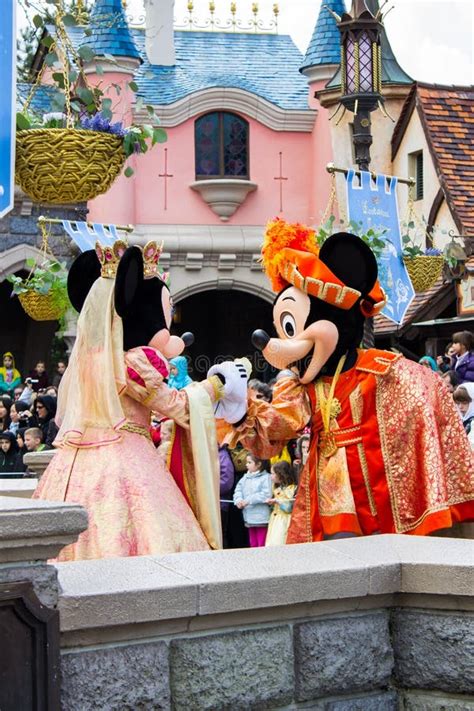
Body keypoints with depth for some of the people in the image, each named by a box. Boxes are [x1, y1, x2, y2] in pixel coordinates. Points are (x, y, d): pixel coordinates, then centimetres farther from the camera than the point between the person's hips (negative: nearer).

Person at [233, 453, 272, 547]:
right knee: (252, 543, 16)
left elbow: (266, 494, -21)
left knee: (261, 544, -3)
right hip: (249, 518, 7)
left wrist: (249, 500, -20)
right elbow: (238, 489, 9)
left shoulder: (265, 478, -11)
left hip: (261, 518, -7)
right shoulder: (246, 477, 12)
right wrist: (238, 500, -12)